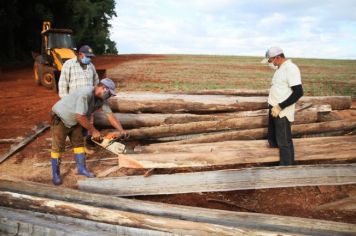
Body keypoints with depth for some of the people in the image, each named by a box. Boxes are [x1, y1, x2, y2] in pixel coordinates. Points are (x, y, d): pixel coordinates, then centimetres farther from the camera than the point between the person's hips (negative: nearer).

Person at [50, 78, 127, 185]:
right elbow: (80, 117, -37)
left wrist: (121, 131, -12)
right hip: (60, 118, -8)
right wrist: (93, 131, -26)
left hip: (74, 120, 8)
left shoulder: (101, 98, -10)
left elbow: (110, 115, -7)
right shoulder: (85, 94, -36)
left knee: (78, 143, 8)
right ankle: (55, 174, 8)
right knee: (58, 147, -2)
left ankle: (81, 168, 18)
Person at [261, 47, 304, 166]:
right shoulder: (280, 68, 13)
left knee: (284, 143, -1)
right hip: (274, 110, 10)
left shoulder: (291, 68, -17)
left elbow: (298, 92, -23)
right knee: (273, 139, 19)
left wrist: (280, 107, -23)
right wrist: (273, 106, 16)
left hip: (282, 113, -10)